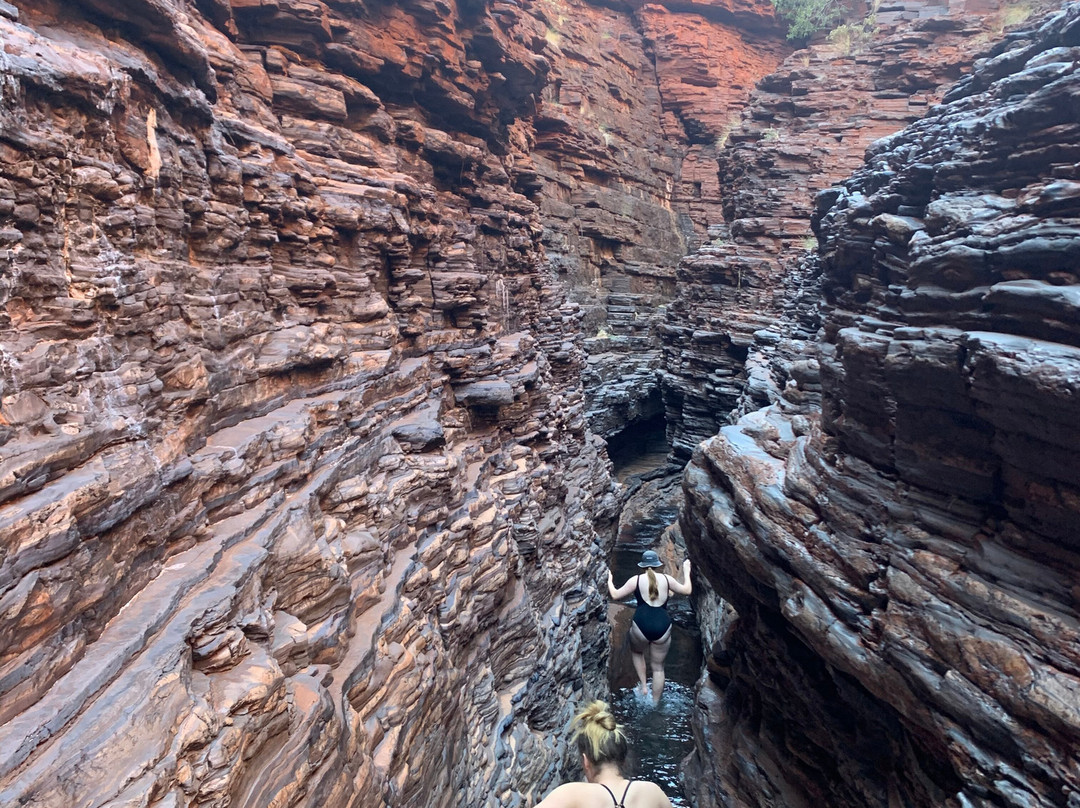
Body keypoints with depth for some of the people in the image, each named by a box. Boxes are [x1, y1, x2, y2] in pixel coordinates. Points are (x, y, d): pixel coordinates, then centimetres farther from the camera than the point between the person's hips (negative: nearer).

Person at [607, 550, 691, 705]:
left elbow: (615, 595, 2)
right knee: (658, 667, 18)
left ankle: (643, 685, 22)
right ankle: (655, 704, 24)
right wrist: (686, 571, 31)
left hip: (641, 625, -2)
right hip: (663, 627, 2)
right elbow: (687, 590, 18)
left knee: (636, 652, 32)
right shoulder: (666, 578, 5)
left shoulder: (636, 580, 0)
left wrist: (609, 580, 19)